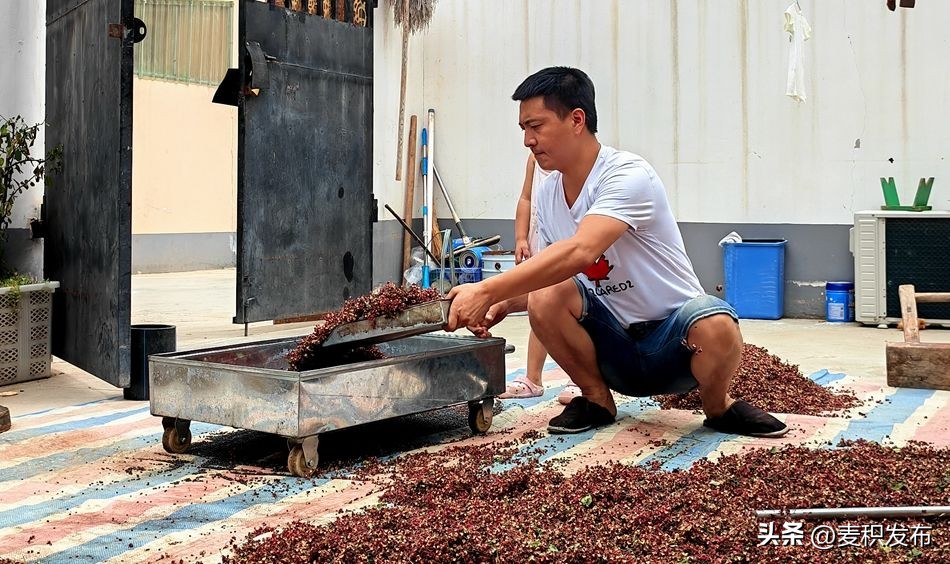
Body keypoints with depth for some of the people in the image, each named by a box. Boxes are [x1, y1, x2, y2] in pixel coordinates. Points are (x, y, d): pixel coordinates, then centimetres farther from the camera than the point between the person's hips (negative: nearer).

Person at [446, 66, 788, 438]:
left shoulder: (629, 176, -21)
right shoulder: (547, 194, 3)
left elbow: (579, 252, -38)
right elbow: (551, 272, 11)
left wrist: (488, 291, -41)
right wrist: (505, 302, -10)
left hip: (674, 341, -4)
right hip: (614, 344, 5)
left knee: (715, 326, -38)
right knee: (544, 296, -24)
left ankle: (718, 407, -3)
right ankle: (597, 399, 0)